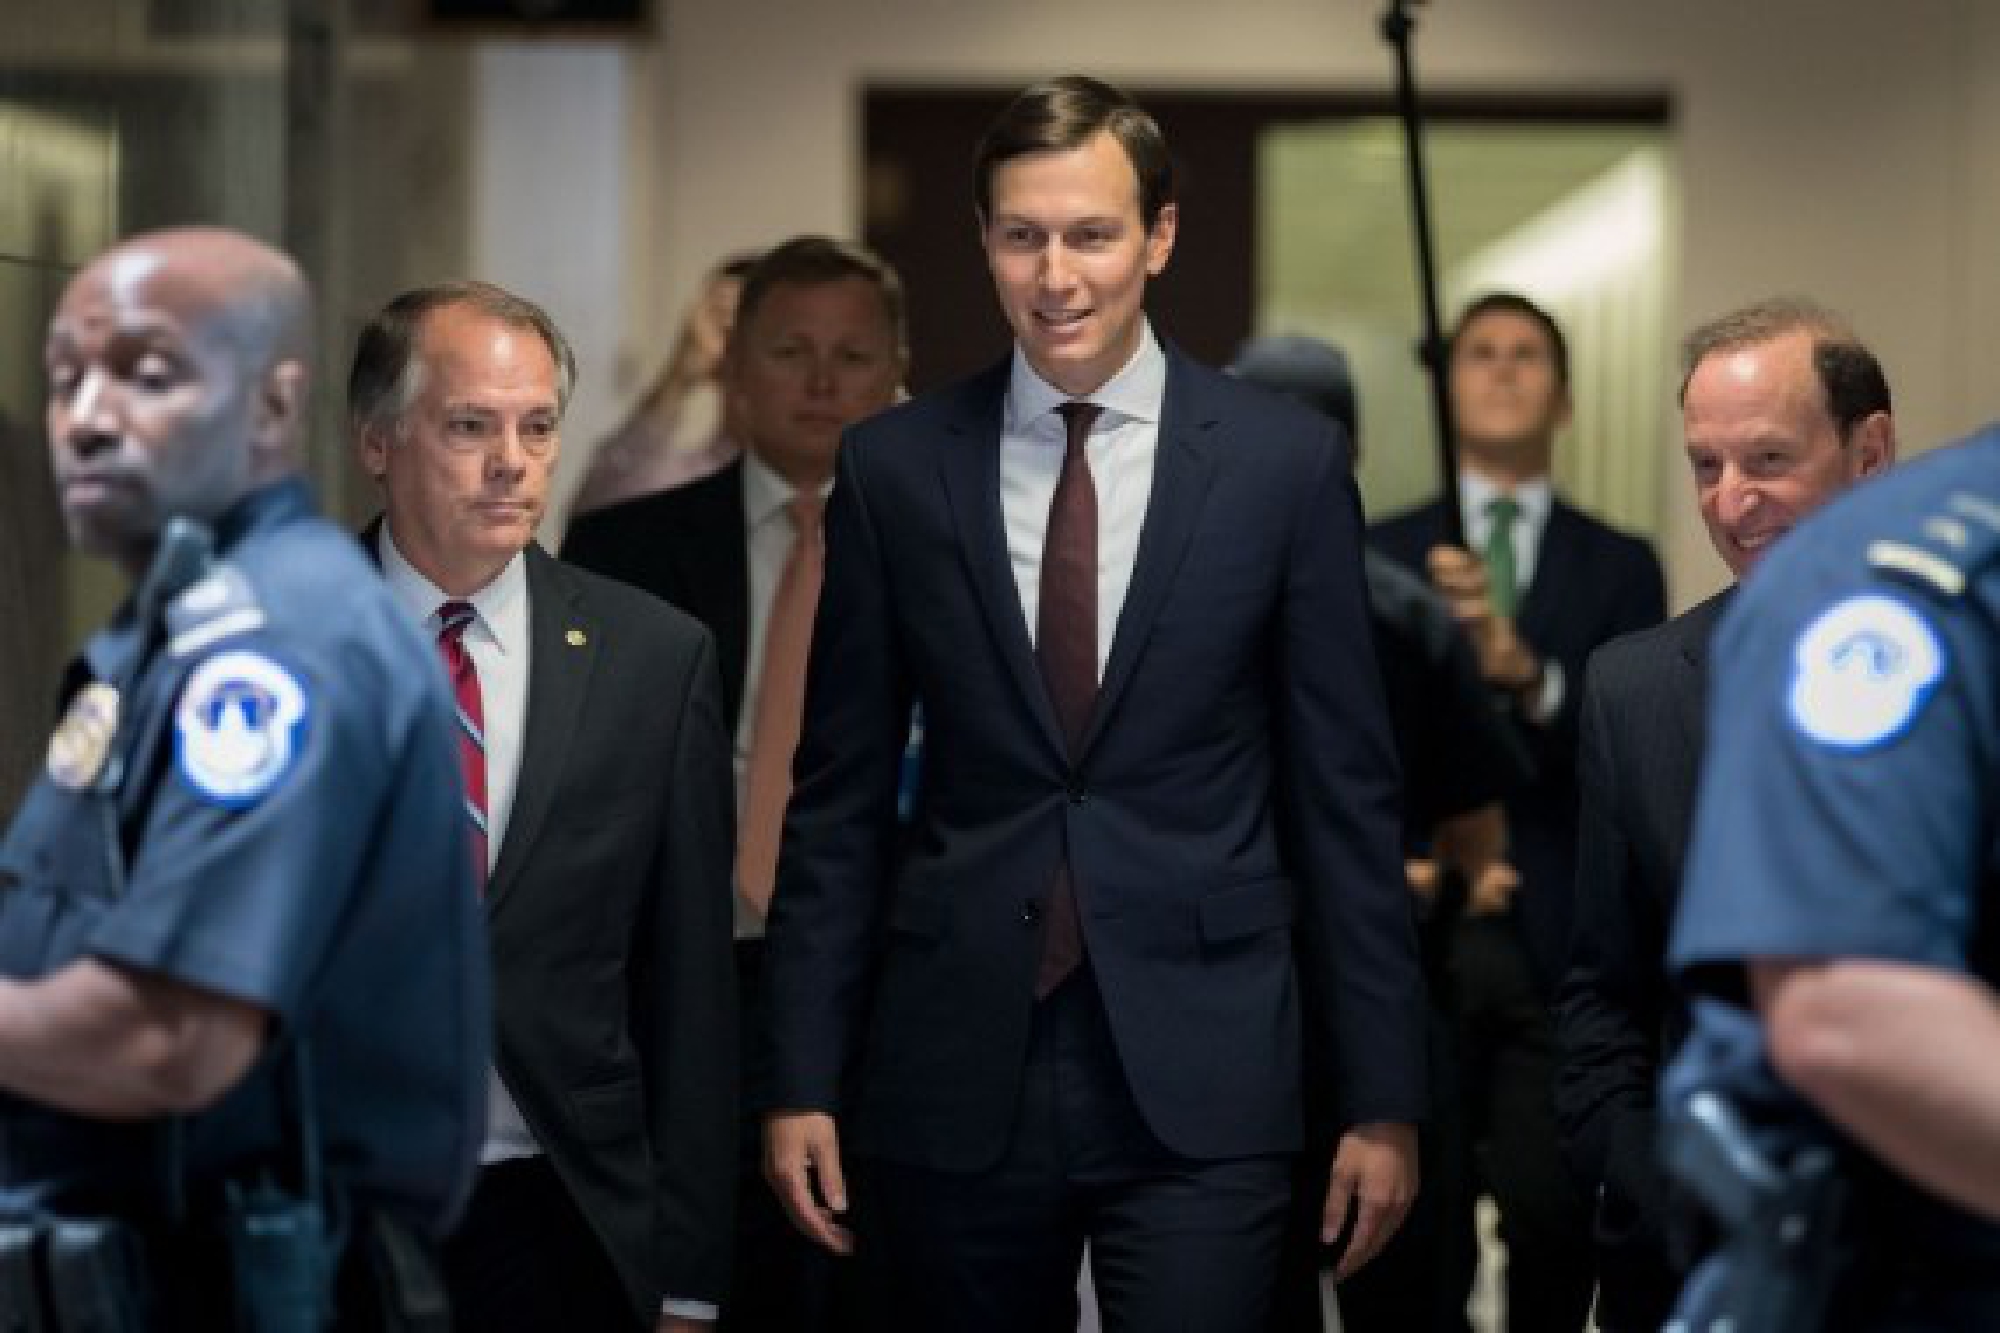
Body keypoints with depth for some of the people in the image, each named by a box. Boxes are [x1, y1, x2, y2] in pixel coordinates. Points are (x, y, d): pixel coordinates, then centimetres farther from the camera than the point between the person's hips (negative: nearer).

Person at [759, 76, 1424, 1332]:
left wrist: (1383, 1099, 1)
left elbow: (1347, 796, 2)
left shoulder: (1286, 462, 1)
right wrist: (803, 1080, 3)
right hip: (952, 1078, 2)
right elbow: (841, 796, 7)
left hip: (1200, 1082, -1)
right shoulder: (895, 467, 4)